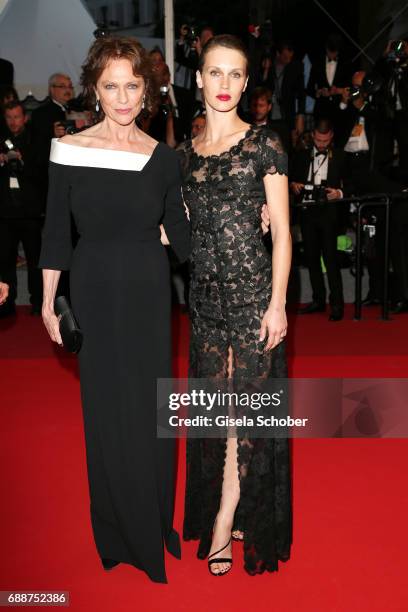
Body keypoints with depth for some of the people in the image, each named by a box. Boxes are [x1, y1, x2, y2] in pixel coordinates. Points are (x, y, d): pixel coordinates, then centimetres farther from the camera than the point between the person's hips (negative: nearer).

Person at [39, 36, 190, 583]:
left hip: (148, 294, 1)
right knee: (107, 411, 9)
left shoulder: (163, 158, 0)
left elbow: (182, 237, 3)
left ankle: (155, 521, 32)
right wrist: (48, 301, 1)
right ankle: (119, 533, 30)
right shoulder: (69, 151, -4)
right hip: (94, 293, -1)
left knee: (151, 409, 10)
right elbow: (56, 232, 1)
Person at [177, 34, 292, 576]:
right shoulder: (184, 153, 10)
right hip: (205, 290, 5)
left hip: (252, 287, -4)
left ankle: (224, 527, 13)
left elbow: (282, 230, -6)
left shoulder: (264, 144, -2)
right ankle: (229, 515, 26)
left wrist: (277, 302, -12)